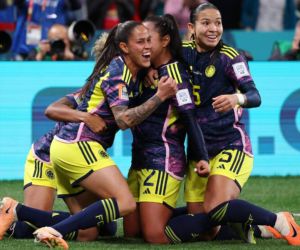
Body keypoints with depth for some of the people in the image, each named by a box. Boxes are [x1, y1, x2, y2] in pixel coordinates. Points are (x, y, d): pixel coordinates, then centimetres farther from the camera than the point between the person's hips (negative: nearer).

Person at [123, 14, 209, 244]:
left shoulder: (173, 71, -11)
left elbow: (189, 117, -17)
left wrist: (202, 158, -24)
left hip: (164, 161, -9)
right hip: (140, 160, 9)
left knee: (155, 236, -15)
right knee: (131, 232, 7)